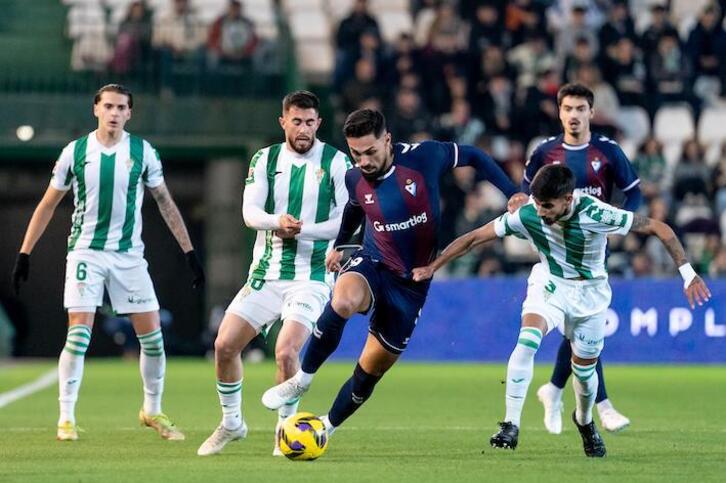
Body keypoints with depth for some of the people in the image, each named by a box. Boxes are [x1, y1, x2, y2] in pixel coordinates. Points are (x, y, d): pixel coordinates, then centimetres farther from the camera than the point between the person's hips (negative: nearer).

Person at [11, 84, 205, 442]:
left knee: (152, 335, 0)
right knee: (79, 334, -12)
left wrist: (189, 252, 3)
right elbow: (48, 205, 7)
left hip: (129, 255, 2)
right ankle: (66, 417, -3)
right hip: (85, 252, -1)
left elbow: (165, 203, 7)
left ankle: (153, 411, 18)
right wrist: (24, 254, 3)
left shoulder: (143, 153, 0)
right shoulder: (75, 152, -1)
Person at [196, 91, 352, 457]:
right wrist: (276, 222, -28)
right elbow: (250, 212, -6)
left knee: (286, 351, -21)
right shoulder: (265, 159, 5)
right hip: (266, 272, 4)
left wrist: (301, 230, -20)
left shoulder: (336, 163, -3)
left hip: (312, 277, -4)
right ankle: (231, 423, 21)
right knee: (224, 345, -2)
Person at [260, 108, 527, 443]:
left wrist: (512, 194, -4)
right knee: (343, 300, -37)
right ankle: (303, 378, -19)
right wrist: (337, 245, 27)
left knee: (373, 368, 4)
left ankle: (328, 427, 27)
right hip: (372, 265, 0)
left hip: (412, 283, 0)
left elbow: (473, 157, 1)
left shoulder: (422, 157, -16)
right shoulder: (354, 180, -7)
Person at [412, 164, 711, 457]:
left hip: (590, 292, 0)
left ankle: (585, 421, 42)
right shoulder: (527, 215, -24)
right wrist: (432, 268, -10)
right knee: (527, 340, -27)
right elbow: (474, 238, -13)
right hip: (549, 285, 0)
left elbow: (659, 229, -23)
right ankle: (511, 425, -24)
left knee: (584, 369, 9)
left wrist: (687, 273, -27)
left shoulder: (596, 214, -30)